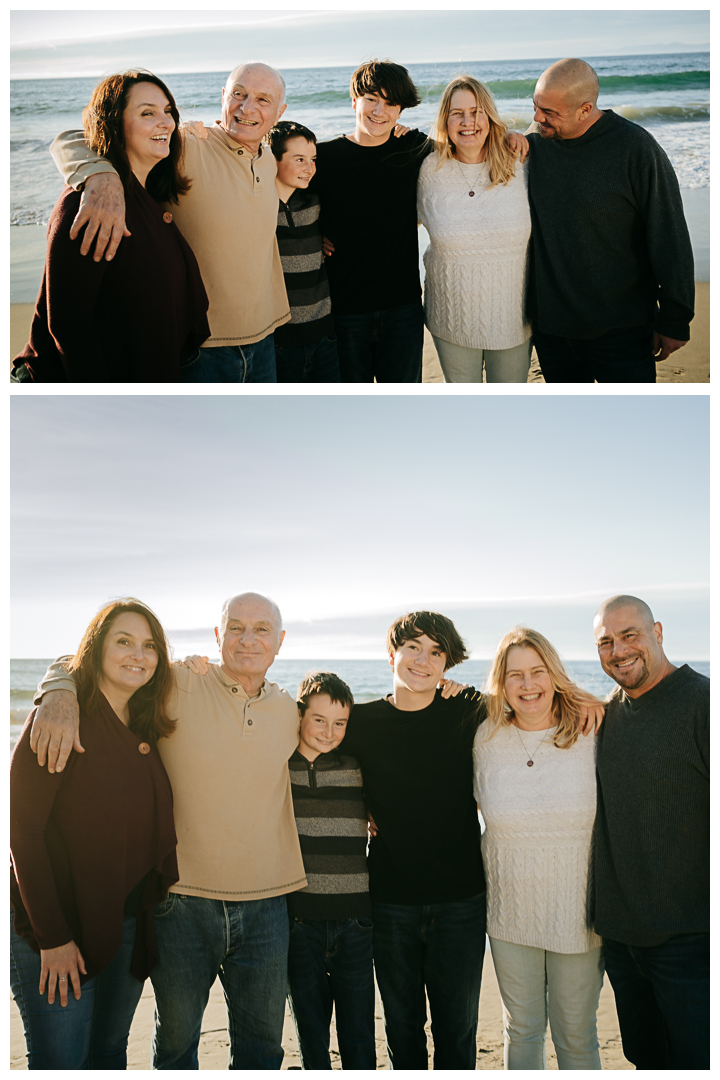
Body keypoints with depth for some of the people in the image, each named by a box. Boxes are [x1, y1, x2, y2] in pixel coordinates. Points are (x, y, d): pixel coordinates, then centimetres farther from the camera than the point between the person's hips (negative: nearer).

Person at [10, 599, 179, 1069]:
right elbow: (22, 829, -16)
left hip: (131, 925, 6)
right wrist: (52, 936, -18)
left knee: (110, 1052, 16)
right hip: (60, 929, -6)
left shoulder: (146, 730, 7)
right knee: (59, 1063, 0)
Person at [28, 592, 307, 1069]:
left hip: (265, 905, 3)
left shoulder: (290, 711, 5)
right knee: (175, 1040, 15)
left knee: (261, 1046, 16)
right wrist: (61, 698, -24)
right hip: (182, 902, -3)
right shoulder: (177, 687, -7)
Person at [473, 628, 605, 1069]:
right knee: (521, 1030, 16)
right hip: (511, 914, 2)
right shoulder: (486, 739, -3)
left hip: (578, 915, -1)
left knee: (576, 1036, 12)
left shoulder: (591, 735, -8)